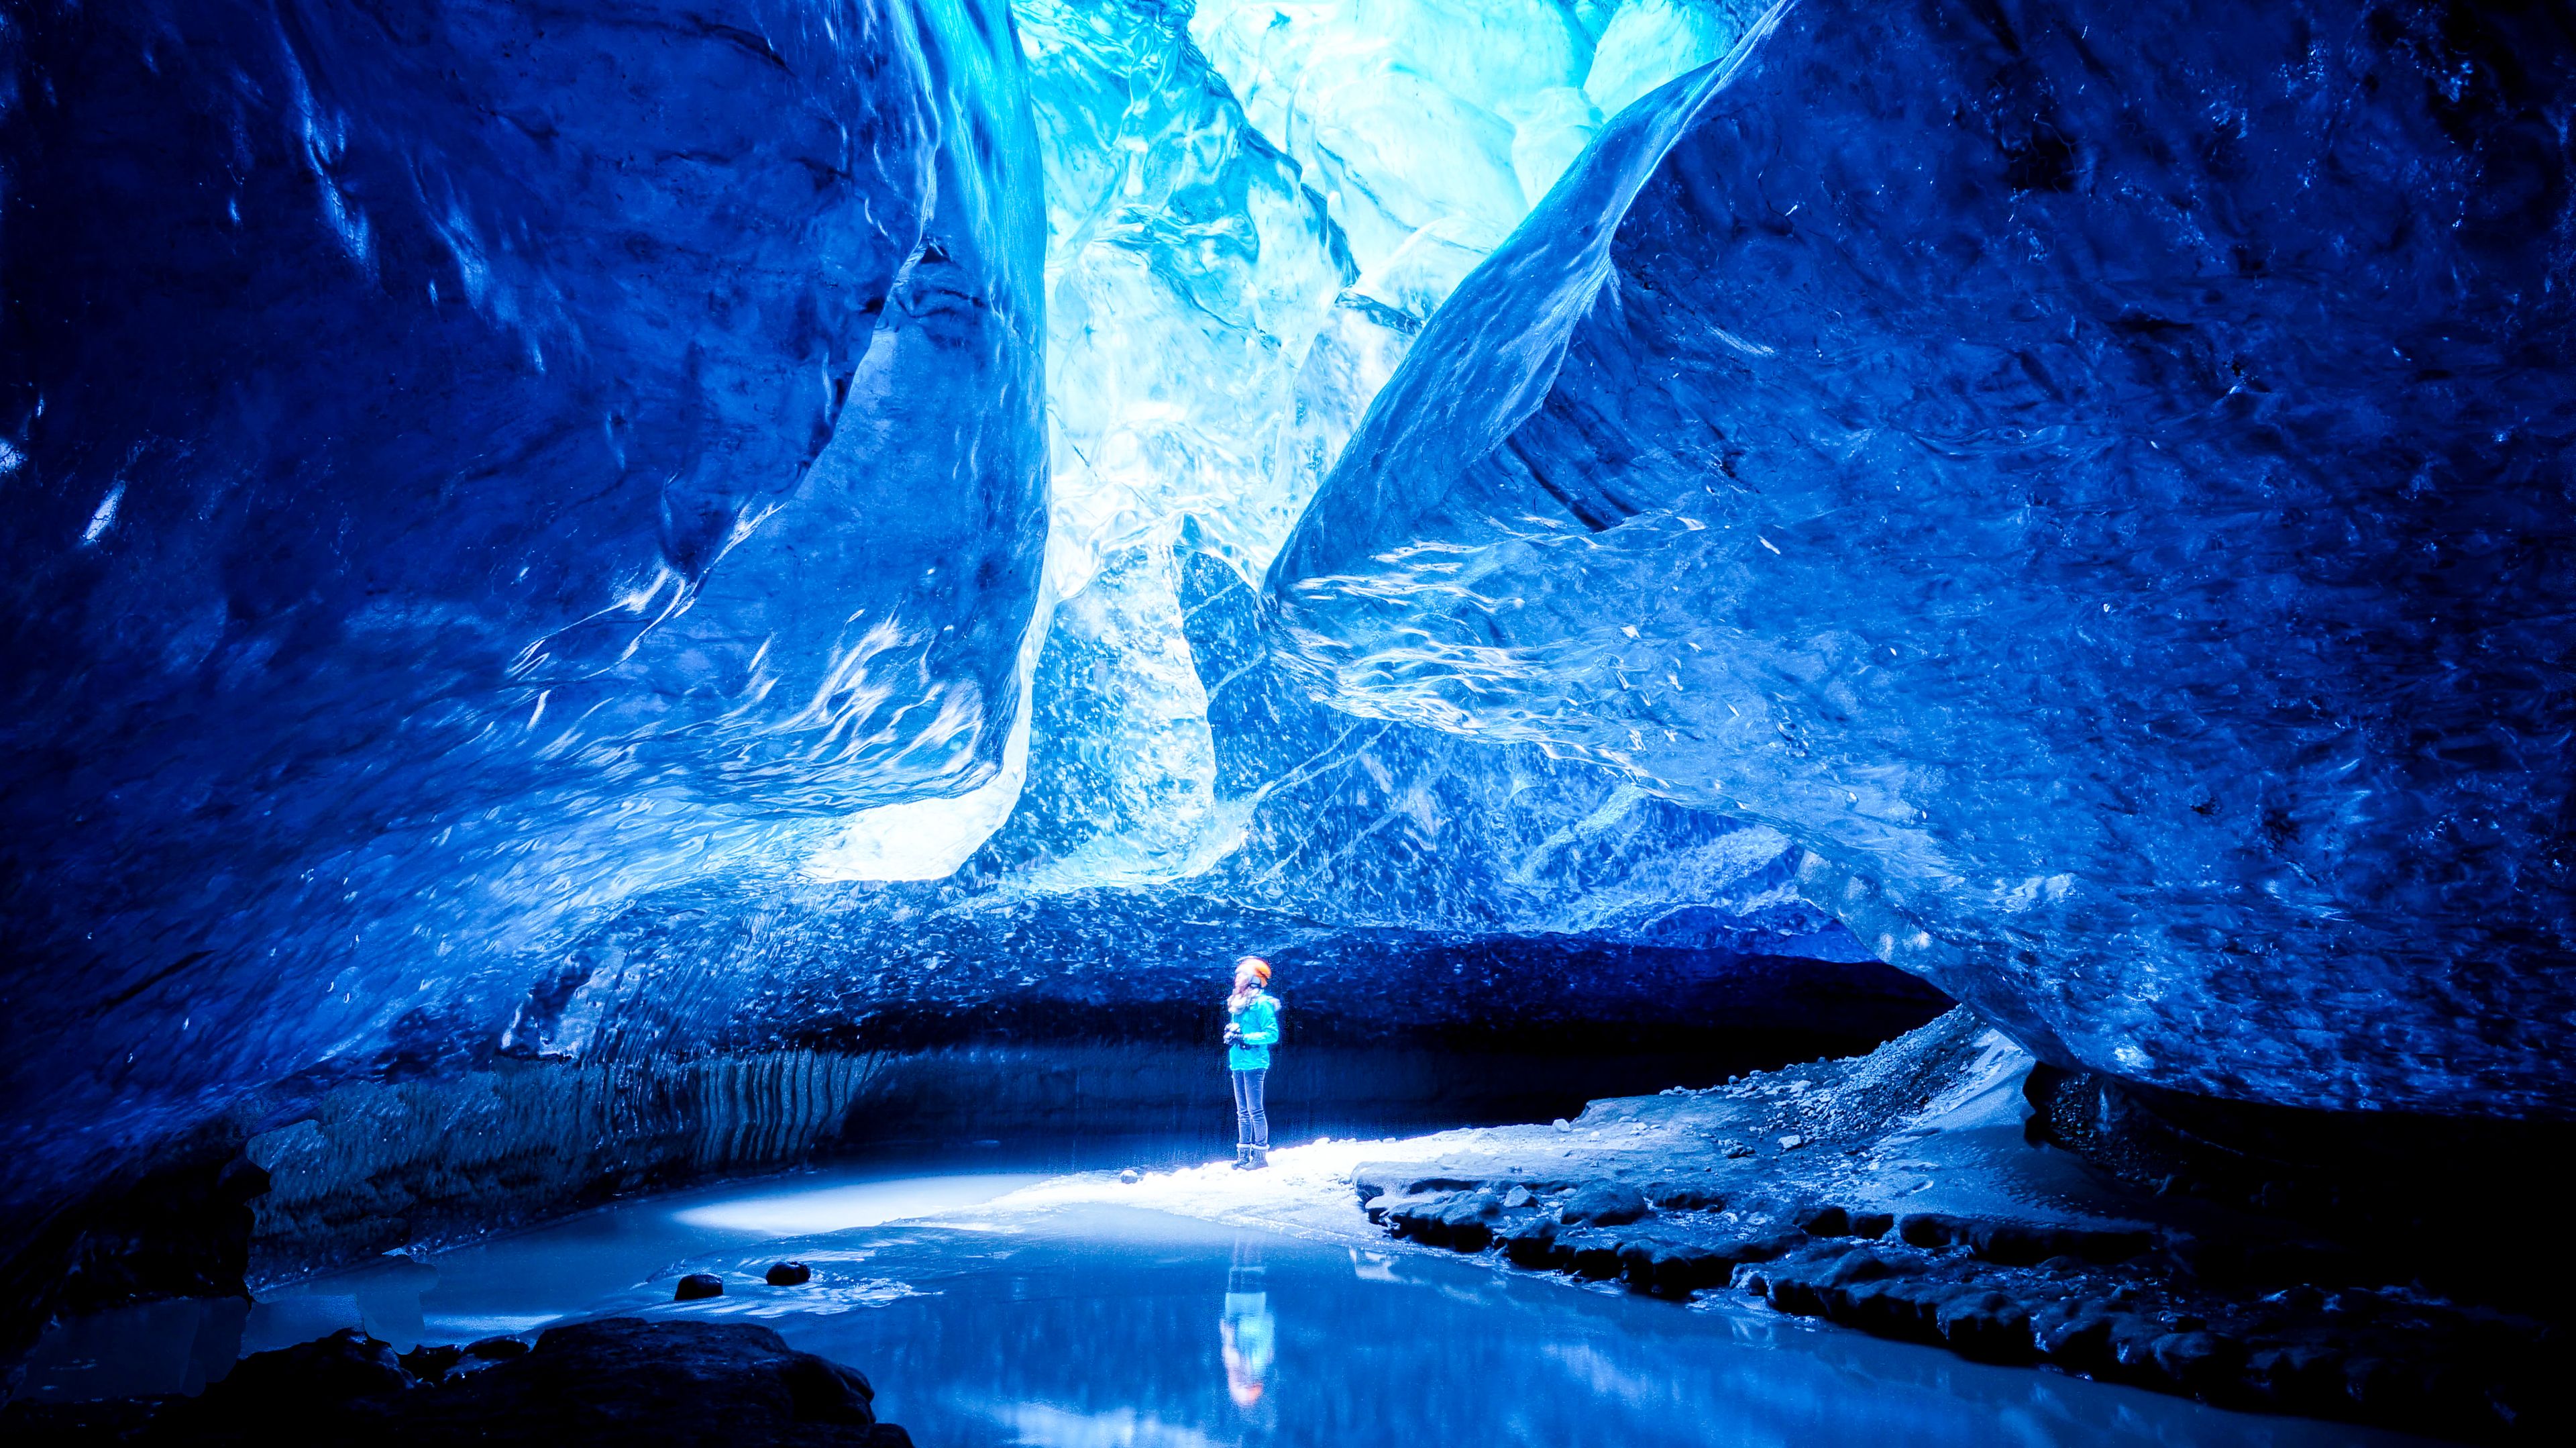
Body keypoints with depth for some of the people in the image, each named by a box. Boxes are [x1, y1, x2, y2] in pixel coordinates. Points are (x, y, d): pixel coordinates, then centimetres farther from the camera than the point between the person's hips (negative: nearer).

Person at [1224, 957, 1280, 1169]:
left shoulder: (1261, 1004, -9)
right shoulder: (1237, 1003, 15)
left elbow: (1272, 1034, -14)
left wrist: (1244, 1038, -17)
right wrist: (1230, 1035, 3)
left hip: (1254, 1064, -8)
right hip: (1237, 1064, 8)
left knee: (1255, 1110, -6)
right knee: (1242, 1112, 11)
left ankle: (1261, 1154, -2)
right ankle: (1243, 1155, 15)